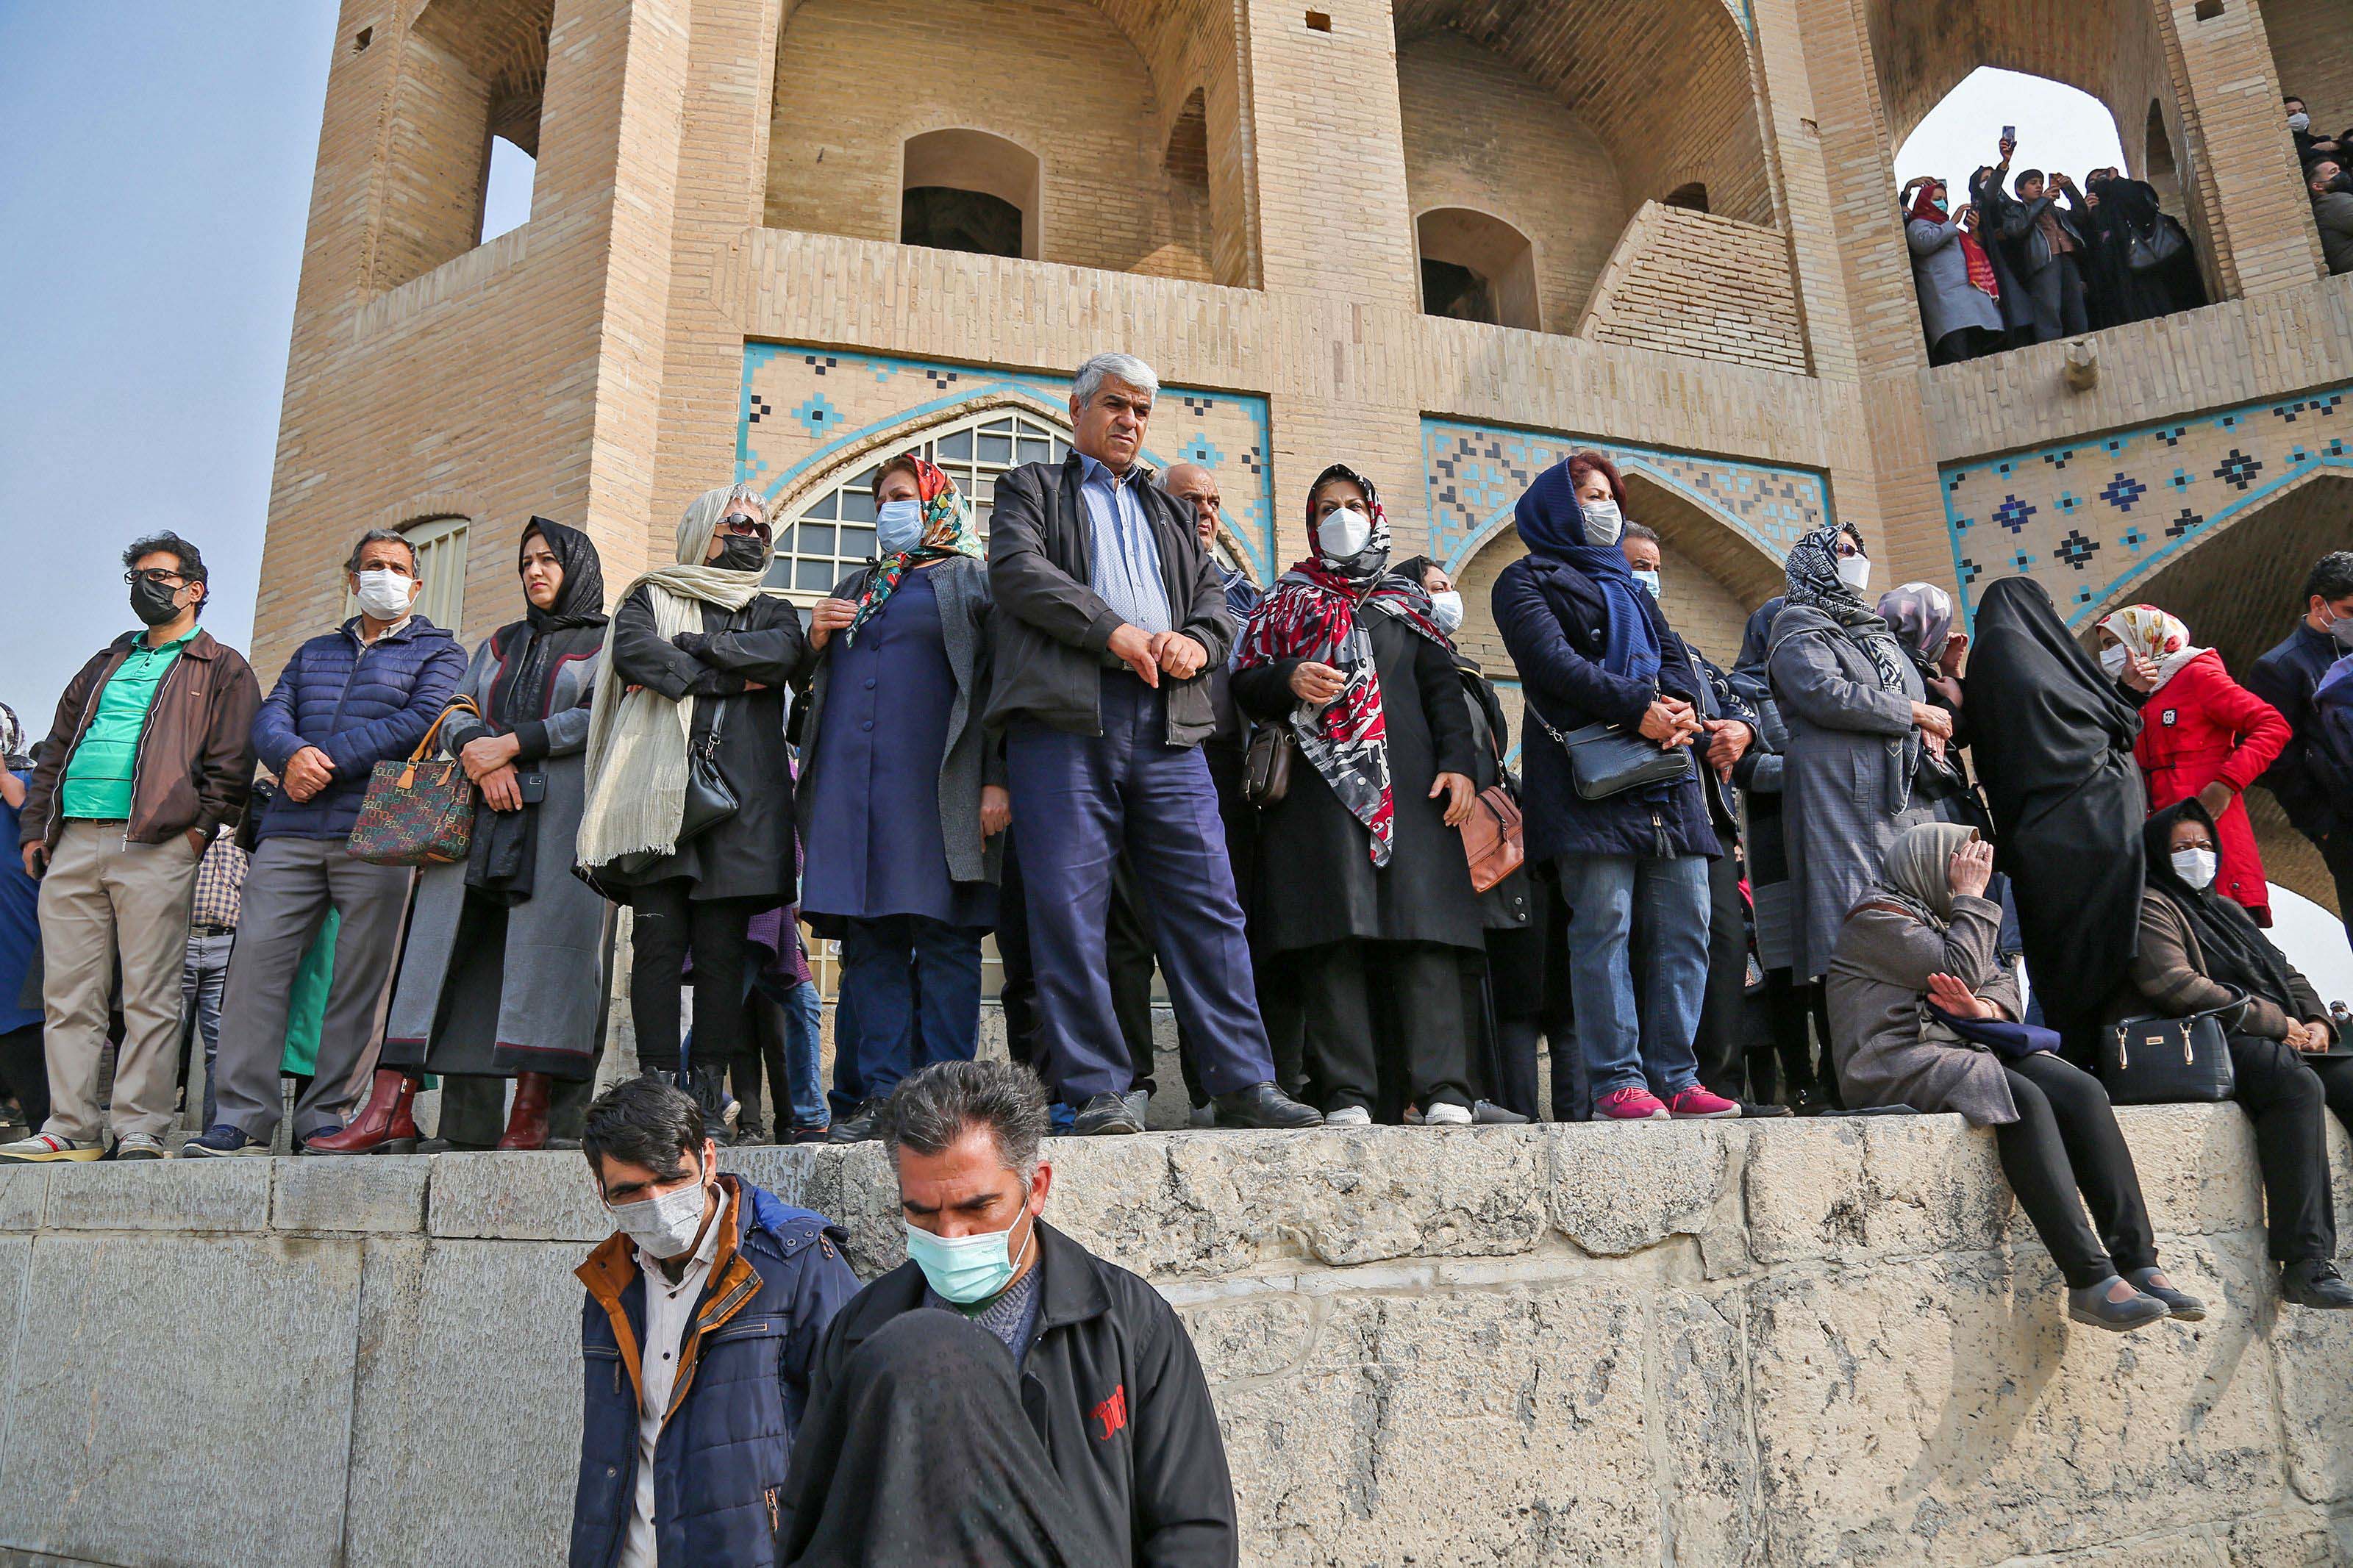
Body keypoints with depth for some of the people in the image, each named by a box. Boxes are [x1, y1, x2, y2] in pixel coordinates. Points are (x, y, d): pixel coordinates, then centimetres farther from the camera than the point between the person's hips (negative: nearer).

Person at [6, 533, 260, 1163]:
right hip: (72, 845, 6)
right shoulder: (107, 664, 27)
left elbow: (233, 761, -1)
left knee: (149, 998, -6)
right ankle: (72, 1128, 9)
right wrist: (34, 826, 16)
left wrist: (201, 826, -12)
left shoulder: (222, 669, 9)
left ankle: (139, 1130, -3)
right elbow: (56, 749, 26)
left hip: (156, 847, -6)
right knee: (69, 997, 4)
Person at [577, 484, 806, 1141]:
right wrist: (732, 677, -4)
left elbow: (783, 654, 0)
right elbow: (632, 650, -4)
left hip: (739, 792, 1)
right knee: (659, 935, -9)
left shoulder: (772, 612, 24)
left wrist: (682, 653, -3)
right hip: (658, 786, -1)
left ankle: (707, 1096, -4)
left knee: (722, 945, -6)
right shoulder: (652, 596, 19)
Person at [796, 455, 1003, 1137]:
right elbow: (808, 684, 30)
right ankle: (879, 1093, 2)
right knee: (869, 940, 0)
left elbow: (1000, 682, -1)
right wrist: (814, 640, 7)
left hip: (935, 782, -5)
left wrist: (996, 779, -13)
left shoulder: (974, 581, 11)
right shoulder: (853, 588, 27)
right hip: (851, 780, 5)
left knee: (944, 937, -7)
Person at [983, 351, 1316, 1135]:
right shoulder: (1031, 487, 19)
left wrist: (1195, 641, -3)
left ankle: (1242, 1080, 1)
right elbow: (1018, 570, -1)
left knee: (1209, 905, -3)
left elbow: (1214, 597, 21)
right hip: (1065, 717, -3)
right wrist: (1112, 630, -12)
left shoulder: (1171, 511, 32)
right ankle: (1096, 1090, 0)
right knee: (1069, 908, -7)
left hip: (1167, 724, 4)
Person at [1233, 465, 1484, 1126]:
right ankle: (1346, 1092, -10)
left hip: (1408, 781, 1)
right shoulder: (1287, 601, 21)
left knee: (1422, 925, -10)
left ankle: (1442, 1089, -12)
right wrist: (1289, 678, -10)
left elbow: (1443, 688, 15)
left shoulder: (1407, 602, 25)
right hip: (1320, 776, -1)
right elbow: (1245, 684, 12)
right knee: (1333, 932, -10)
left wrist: (1458, 763, 0)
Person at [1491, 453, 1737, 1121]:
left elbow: (1674, 656, 17)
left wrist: (1681, 705, -6)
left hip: (1666, 769, 7)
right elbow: (1552, 662, -8)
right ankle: (1617, 1080, -7)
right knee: (1604, 923, -11)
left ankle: (1674, 1077, 5)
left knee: (1684, 924, 0)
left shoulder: (1630, 586, 31)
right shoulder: (1528, 580, 9)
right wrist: (1638, 706, -17)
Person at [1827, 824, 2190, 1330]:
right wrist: (1971, 897, 0)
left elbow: (2002, 981, 16)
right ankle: (2090, 1281, -35)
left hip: (1960, 1050, 8)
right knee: (2025, 1100, -31)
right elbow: (1962, 970, -12)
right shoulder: (1877, 917, -2)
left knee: (2082, 1090, -17)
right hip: (1899, 1062, -8)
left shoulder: (1941, 917, 26)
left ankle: (2138, 1262, -22)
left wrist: (1985, 1006, -8)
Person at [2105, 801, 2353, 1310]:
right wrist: (2276, 1023, -13)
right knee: (2295, 1084, -31)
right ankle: (2304, 1264, -32)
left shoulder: (2225, 908, 29)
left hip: (2275, 1040, 8)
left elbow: (2283, 972, 24)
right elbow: (2173, 985, -14)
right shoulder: (2150, 905, 1)